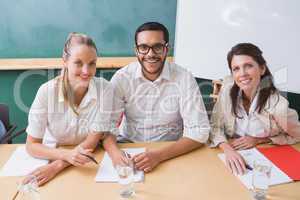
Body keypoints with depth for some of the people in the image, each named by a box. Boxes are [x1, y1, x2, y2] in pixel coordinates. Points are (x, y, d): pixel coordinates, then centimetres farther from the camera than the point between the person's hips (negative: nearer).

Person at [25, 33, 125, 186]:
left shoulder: (104, 88, -14)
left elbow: (93, 140, -12)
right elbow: (31, 145, -11)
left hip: (90, 162, 1)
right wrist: (66, 155, -29)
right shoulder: (47, 91, -15)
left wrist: (57, 166, -25)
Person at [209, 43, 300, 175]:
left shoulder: (277, 104, -19)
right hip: (230, 156, 2)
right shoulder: (228, 87, -11)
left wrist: (259, 140, -10)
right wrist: (227, 149, -24)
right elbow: (215, 126, -7)